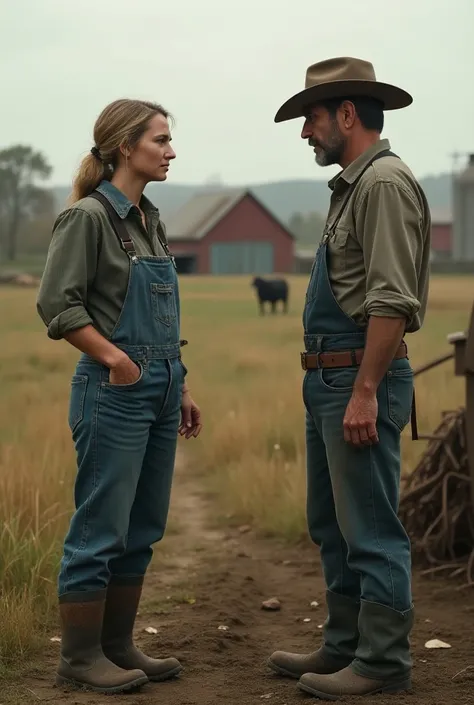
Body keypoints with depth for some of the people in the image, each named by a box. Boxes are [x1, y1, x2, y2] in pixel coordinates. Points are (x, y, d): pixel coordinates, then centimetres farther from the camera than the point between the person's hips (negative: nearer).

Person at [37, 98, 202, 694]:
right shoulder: (88, 217, -10)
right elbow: (57, 304, -16)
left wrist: (181, 388, 18)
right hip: (114, 394, -9)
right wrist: (113, 357, -21)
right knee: (101, 530, -3)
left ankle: (118, 646, 22)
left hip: (160, 394, 9)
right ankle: (80, 658, 8)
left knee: (143, 531, 12)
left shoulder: (150, 220, 15)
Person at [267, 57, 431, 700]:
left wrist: (364, 392, -24)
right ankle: (344, 646, 26)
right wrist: (335, 385, 20)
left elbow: (391, 301, -21)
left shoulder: (385, 183, -14)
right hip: (329, 380, 11)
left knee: (371, 531, -4)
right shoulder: (352, 185, 18)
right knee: (330, 526, 16)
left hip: (361, 379, -11)